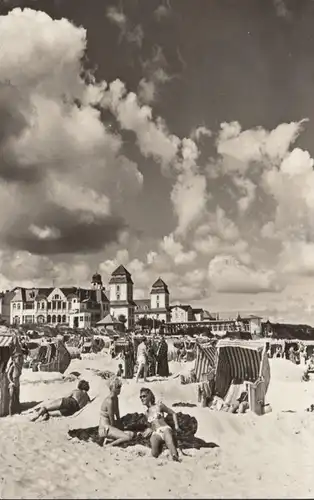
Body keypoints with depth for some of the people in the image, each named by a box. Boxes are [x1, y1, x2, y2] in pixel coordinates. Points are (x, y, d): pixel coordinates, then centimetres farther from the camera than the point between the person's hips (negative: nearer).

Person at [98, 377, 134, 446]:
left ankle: (109, 439, 9)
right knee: (128, 437, -20)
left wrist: (119, 429, 7)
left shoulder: (116, 398, 7)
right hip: (105, 429, -10)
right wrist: (117, 431, -2)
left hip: (110, 427, 10)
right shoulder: (109, 401, -23)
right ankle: (108, 445, -8)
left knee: (131, 434, 14)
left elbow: (118, 417, 15)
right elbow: (112, 421, -17)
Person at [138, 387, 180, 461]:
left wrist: (176, 425, 3)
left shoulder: (159, 406, 11)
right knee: (155, 454, -25)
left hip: (165, 429, -3)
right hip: (156, 433, 3)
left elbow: (173, 413, 16)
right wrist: (148, 431, 10)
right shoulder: (146, 414, 24)